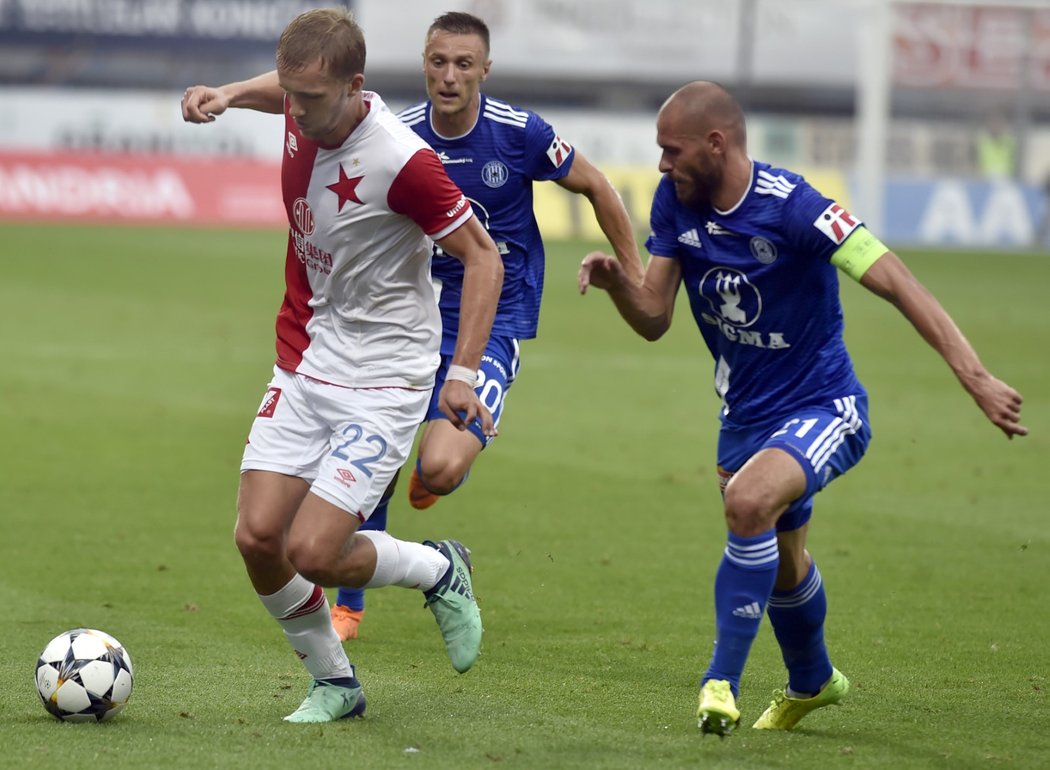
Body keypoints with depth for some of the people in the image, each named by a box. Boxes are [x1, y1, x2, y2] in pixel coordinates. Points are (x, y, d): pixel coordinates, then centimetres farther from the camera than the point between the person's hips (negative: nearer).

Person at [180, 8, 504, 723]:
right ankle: (335, 683, 18)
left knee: (313, 551, -14)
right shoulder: (306, 113, -4)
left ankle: (439, 569, 16)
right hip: (303, 368, 7)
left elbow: (484, 258, -14)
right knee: (258, 537, -4)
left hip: (383, 382, -7)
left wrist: (463, 373, -19)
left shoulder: (401, 161, -24)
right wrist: (230, 93, 7)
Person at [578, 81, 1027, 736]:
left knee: (749, 502, -33)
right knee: (781, 562, 23)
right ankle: (812, 682, 51)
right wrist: (614, 281, -23)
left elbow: (897, 283, -30)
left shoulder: (793, 208, -26)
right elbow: (654, 319, -1)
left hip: (824, 411, -7)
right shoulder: (676, 203, -6)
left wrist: (976, 377, -38)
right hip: (745, 414, 7)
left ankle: (723, 681, -22)